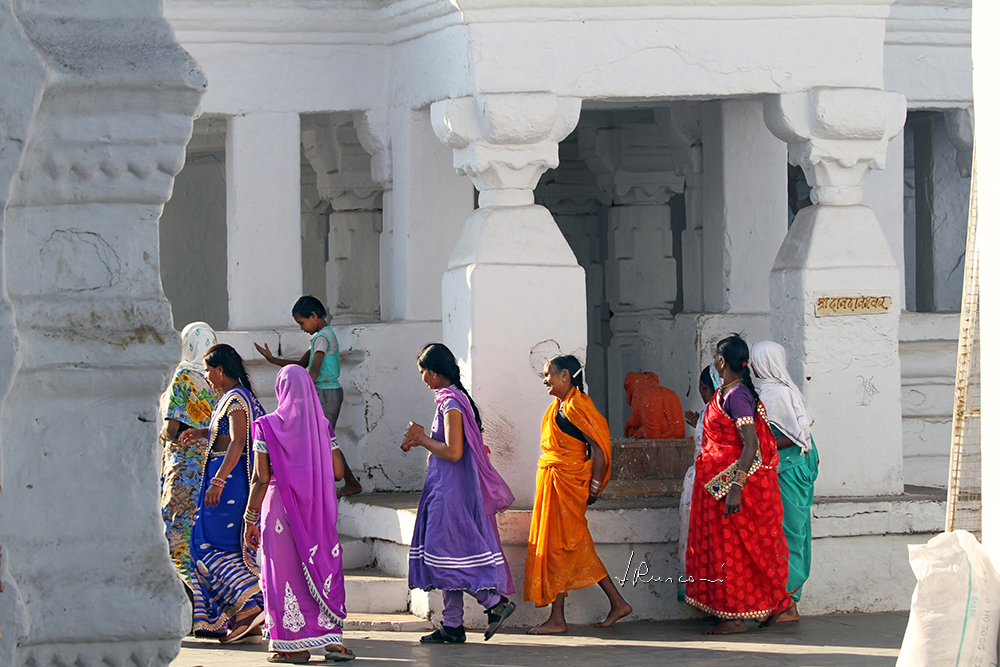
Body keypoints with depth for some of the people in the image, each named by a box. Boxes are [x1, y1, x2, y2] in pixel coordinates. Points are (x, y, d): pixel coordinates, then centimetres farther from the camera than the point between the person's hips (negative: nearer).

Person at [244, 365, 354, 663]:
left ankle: (295, 646, 4)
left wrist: (250, 519, -3)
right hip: (318, 510, 3)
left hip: (281, 509, -3)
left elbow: (261, 479, -10)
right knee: (324, 570, 8)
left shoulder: (267, 426, -7)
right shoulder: (322, 425, 2)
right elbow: (338, 472, 3)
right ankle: (332, 638, 1)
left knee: (286, 572, 3)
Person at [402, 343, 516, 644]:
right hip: (446, 487, 10)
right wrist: (421, 441, 17)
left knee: (444, 554, -10)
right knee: (446, 558, 9)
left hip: (451, 490, -10)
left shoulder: (451, 403, -17)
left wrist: (423, 439, -11)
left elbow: (452, 451, -23)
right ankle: (452, 625, 10)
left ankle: (496, 601, -7)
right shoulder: (452, 398, 14)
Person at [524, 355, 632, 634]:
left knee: (557, 547, -5)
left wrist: (594, 487, -15)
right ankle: (618, 603, 16)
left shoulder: (575, 407, -14)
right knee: (579, 548, 11)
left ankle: (557, 619, -1)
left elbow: (599, 448, -17)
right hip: (552, 482, 10)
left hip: (566, 483, -10)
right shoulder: (559, 406, 15)